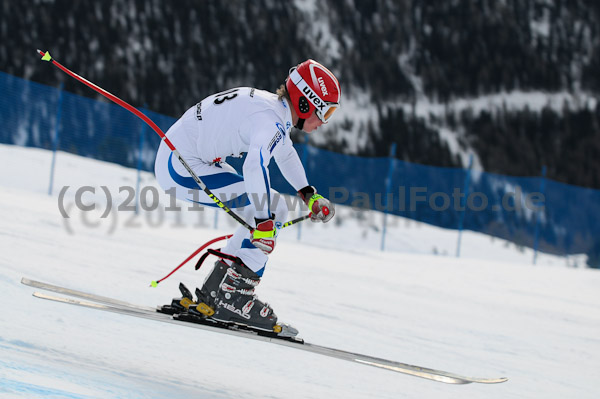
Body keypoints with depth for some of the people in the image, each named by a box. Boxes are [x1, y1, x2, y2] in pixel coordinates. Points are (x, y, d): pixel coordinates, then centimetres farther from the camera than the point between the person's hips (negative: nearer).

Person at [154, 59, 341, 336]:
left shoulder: (275, 109, 10)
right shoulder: (270, 119, -21)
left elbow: (285, 154, 31)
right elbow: (255, 166, -39)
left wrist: (308, 194, 28)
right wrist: (264, 221, -40)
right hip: (181, 166, -11)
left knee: (270, 212, 13)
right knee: (273, 209, -14)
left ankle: (214, 291, 15)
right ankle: (230, 300, -11)